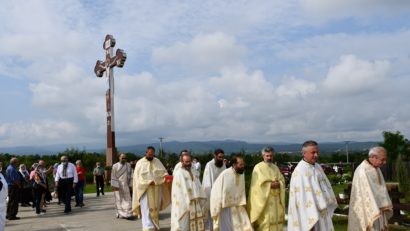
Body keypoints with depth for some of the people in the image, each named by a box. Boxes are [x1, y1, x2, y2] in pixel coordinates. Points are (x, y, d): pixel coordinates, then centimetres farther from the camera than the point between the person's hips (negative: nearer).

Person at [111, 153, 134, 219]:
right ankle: (120, 214, 10)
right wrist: (114, 185, -11)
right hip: (118, 185, -2)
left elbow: (130, 176, 8)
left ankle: (128, 213, -3)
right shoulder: (115, 166, -1)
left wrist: (130, 184, 3)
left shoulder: (128, 165, 7)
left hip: (125, 185, 2)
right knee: (119, 200, 2)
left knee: (127, 199, -3)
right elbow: (113, 176, -4)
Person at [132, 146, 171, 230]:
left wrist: (165, 177, -15)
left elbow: (163, 172, 8)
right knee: (146, 210, -9)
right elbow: (138, 177, -11)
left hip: (156, 190, 4)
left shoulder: (157, 161, 7)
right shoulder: (140, 163, -5)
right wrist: (149, 182, -22)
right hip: (145, 190, -4)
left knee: (155, 209, 11)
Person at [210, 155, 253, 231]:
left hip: (238, 207, 6)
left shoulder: (241, 175, -1)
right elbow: (216, 190, -13)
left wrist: (243, 203, 2)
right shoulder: (225, 174, -20)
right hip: (225, 207, -6)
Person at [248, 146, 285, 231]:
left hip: (275, 200, 6)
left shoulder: (275, 168, 13)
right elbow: (258, 183, -15)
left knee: (275, 218, 5)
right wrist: (270, 185, -17)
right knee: (264, 221, -6)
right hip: (263, 199, -6)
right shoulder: (258, 167, -7)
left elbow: (282, 180, 8)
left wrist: (278, 184, -12)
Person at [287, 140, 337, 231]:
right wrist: (309, 223, -26)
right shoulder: (300, 171, -19)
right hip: (310, 216, -8)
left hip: (321, 213, 8)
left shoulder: (318, 167, 7)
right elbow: (302, 198, -24)